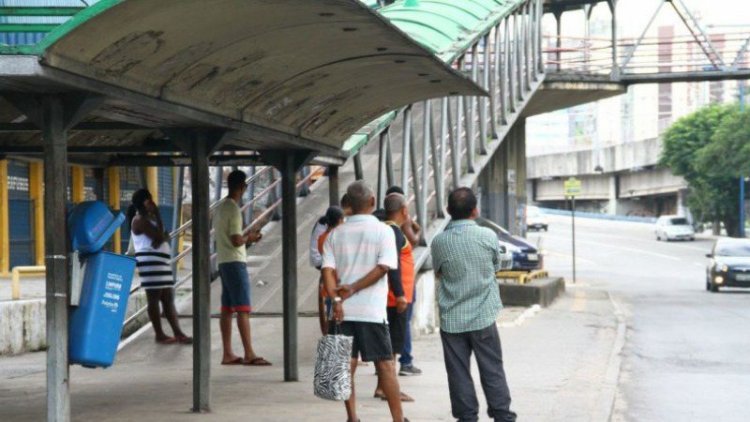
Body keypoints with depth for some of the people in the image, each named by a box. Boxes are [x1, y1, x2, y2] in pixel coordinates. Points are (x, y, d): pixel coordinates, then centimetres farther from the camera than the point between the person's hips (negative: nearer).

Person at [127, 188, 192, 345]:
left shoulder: (148, 218, 22)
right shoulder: (140, 220, -9)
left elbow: (162, 238, 21)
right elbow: (159, 237, -16)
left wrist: (162, 237, -2)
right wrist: (158, 216, -8)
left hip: (161, 261, 10)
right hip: (150, 261, -10)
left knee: (168, 298, 7)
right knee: (154, 298, -6)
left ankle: (178, 333, 6)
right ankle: (159, 335, -5)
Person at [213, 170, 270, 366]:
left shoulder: (220, 207, 14)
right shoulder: (233, 209, -15)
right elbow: (236, 241, -20)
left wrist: (246, 238, 15)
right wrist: (249, 237, -1)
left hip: (223, 262, 9)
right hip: (235, 262, -9)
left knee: (226, 309, 8)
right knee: (243, 309, -10)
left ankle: (228, 354, 8)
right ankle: (249, 354, -12)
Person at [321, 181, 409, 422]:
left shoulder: (336, 234, 6)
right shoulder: (383, 231, -3)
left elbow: (328, 270, -5)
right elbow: (383, 267, -12)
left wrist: (336, 299, -13)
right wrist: (353, 290, -11)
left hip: (343, 310, 3)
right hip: (372, 310, -3)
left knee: (347, 365, 6)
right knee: (385, 365, 3)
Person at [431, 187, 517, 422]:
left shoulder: (439, 241, -8)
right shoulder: (488, 236, -8)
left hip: (452, 319, 0)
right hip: (483, 316, 0)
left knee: (459, 374, 6)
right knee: (492, 371, 9)